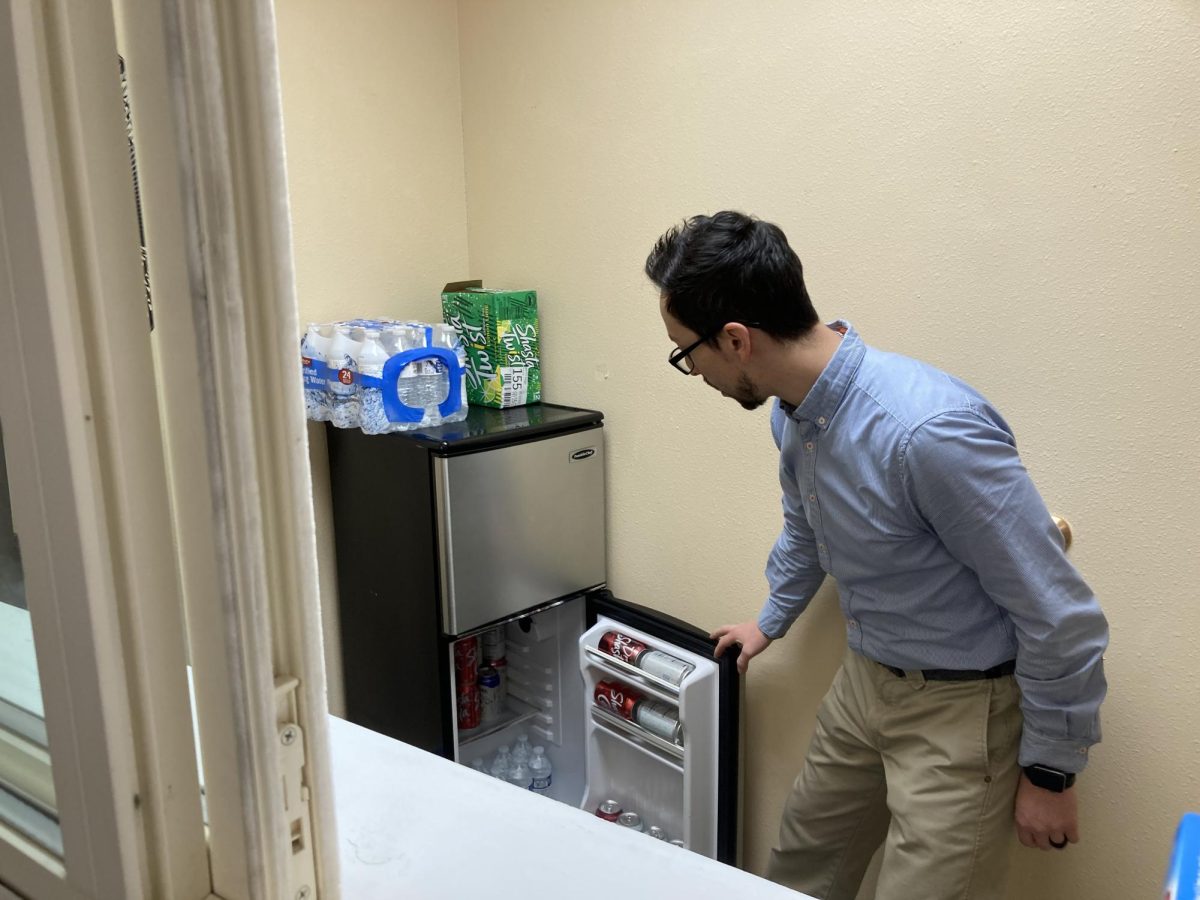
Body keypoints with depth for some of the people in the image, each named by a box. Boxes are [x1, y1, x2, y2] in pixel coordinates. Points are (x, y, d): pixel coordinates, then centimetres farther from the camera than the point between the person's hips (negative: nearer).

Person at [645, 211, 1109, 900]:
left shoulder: (931, 429, -33)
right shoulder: (793, 413, -4)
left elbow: (1061, 616, -24)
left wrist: (1050, 771, -12)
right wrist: (772, 621, 32)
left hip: (960, 706, -8)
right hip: (865, 681, 8)